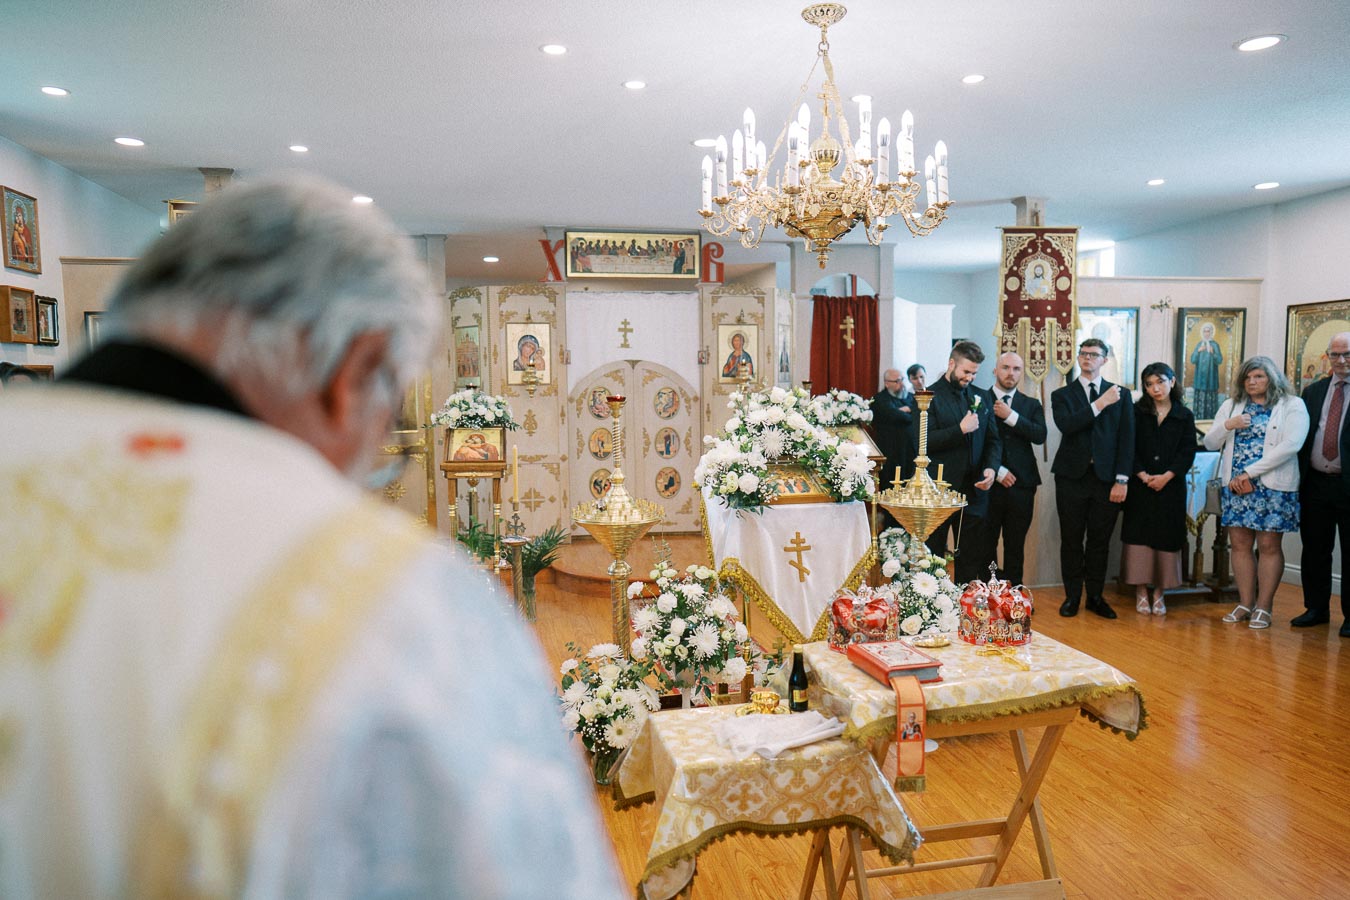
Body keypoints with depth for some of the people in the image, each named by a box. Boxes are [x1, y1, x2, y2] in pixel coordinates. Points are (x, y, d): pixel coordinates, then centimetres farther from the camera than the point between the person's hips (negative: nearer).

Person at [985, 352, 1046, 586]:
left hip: (1021, 485, 3)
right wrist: (997, 471, -8)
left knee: (1016, 546, 7)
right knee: (985, 543, 0)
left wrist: (1010, 416, -12)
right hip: (989, 484, -2)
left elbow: (1040, 436, -4)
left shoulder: (1031, 405, 13)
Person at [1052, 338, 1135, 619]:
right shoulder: (1062, 395, 7)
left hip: (1106, 479, 1)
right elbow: (1066, 426, -13)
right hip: (1072, 477, 0)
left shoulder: (1121, 395, 9)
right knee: (1071, 540, 5)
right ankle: (1072, 596, 14)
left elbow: (1127, 439, 4)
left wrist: (1122, 480, -3)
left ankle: (1095, 596, 17)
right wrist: (1100, 404, -16)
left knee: (1100, 541, 6)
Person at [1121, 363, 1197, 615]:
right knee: (1139, 536, -2)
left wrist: (1167, 476, -13)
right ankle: (1141, 593, 6)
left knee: (1166, 537, 2)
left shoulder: (1184, 416, 7)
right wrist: (1143, 475, -13)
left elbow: (1188, 452, 0)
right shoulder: (1137, 412, 4)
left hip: (1171, 486, 1)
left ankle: (1159, 594, 11)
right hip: (1140, 485, -1)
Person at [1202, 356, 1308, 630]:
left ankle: (1263, 607, 7)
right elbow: (1210, 443, 11)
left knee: (1269, 546, -1)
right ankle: (1246, 604, 12)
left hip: (1272, 486, -4)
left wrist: (1249, 473, -14)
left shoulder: (1292, 405, 0)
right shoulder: (1231, 405, 13)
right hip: (1235, 485, 4)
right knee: (1240, 544, 5)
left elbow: (1291, 444, -13)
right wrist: (1227, 426, -11)